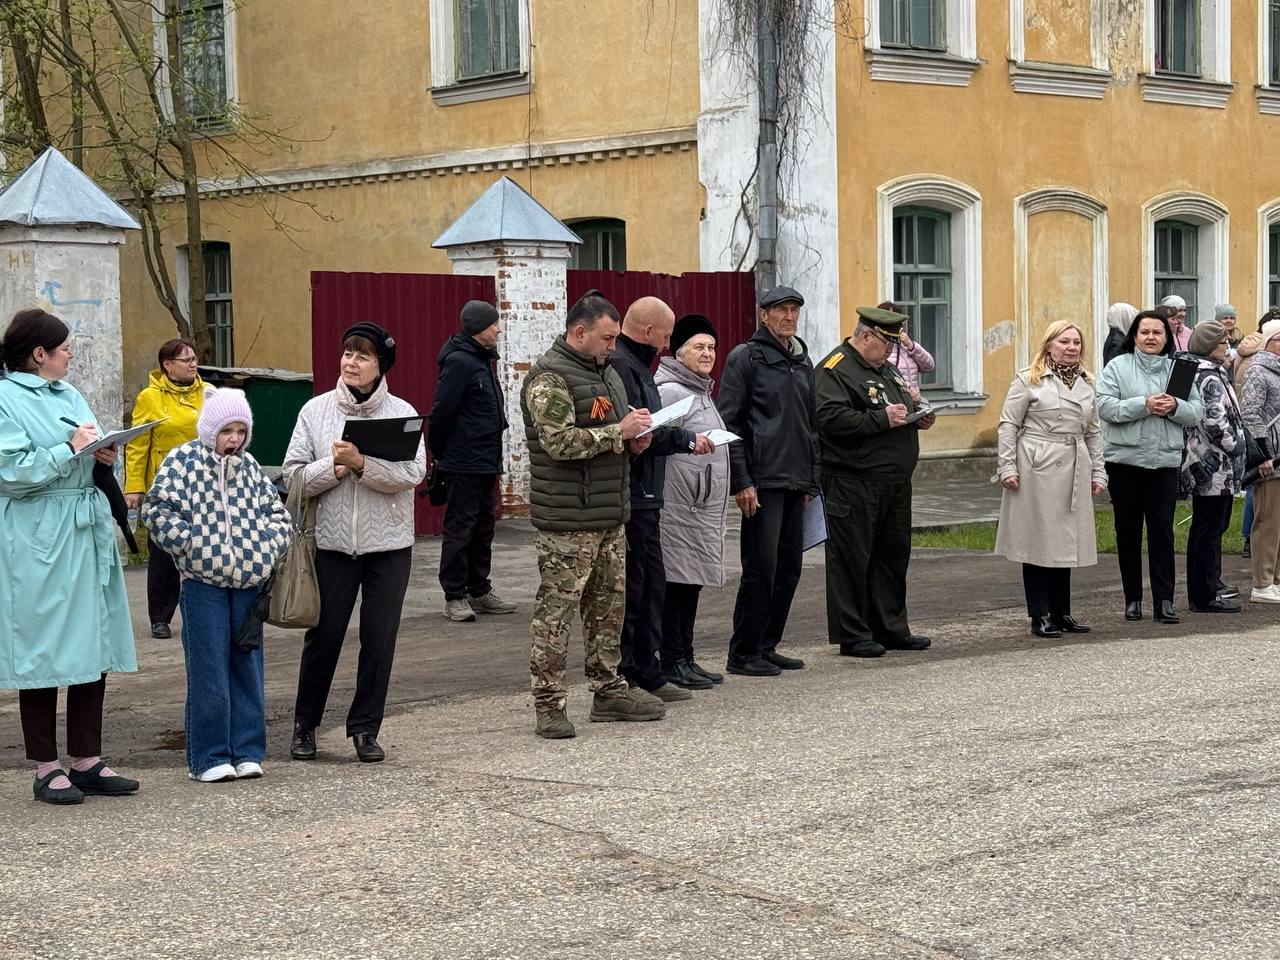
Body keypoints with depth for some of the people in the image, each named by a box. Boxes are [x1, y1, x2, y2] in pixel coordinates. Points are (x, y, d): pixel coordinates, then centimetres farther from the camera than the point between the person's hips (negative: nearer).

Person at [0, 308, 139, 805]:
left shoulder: (70, 396, 15)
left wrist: (104, 457, 2)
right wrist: (70, 450, -17)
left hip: (89, 533, 8)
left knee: (93, 646, 9)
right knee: (43, 649, -1)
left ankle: (87, 761, 17)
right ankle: (46, 769, 7)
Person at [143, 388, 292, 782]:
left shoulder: (249, 467, 11)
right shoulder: (183, 460, -2)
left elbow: (277, 512, 17)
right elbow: (158, 509, -8)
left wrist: (270, 546, 0)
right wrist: (190, 544, -16)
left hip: (248, 581, 5)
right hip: (203, 582, -4)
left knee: (248, 666, 8)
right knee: (208, 670, -2)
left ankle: (246, 751, 16)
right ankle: (208, 757, 4)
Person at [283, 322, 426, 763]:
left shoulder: (402, 413, -1)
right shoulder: (315, 410, 2)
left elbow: (413, 473, -13)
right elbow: (292, 476, -1)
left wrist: (361, 463, -21)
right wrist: (334, 467, -17)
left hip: (388, 544, 0)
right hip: (333, 541, 0)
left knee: (379, 638, 5)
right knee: (323, 635, 6)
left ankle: (365, 728, 17)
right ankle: (304, 725, 22)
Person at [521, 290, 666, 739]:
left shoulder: (606, 371, 17)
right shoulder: (549, 378, -13)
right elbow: (560, 441, -23)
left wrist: (635, 438, 9)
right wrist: (619, 431, -18)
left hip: (610, 515, 9)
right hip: (567, 521, -9)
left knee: (609, 605, 15)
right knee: (555, 610, -5)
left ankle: (609, 690, 26)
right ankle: (548, 705, -1)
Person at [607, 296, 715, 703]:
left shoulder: (634, 365, 20)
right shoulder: (620, 366, -15)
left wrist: (685, 438, 8)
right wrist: (686, 439, -13)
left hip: (643, 498, 11)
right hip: (630, 497, -11)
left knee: (651, 585, 15)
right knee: (630, 589, -6)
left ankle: (647, 675, 23)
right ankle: (620, 681, -1)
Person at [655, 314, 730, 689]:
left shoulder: (701, 391, 20)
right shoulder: (670, 391, -13)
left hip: (703, 508, 10)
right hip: (680, 508, -10)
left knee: (691, 583, 12)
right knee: (677, 582, -6)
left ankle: (685, 659, 18)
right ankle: (673, 663, -1)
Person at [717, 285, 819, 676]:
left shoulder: (802, 362, 18)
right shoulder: (745, 357, -5)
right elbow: (729, 423, -10)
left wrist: (811, 481, 17)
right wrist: (741, 481, -16)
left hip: (795, 483, 8)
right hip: (762, 482, -8)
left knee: (788, 568, 9)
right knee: (761, 568, -8)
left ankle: (767, 647, 18)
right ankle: (743, 654, 0)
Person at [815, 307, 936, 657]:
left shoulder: (886, 369, 20)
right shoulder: (835, 369, -11)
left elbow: (906, 406, 33)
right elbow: (831, 418, -24)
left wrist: (918, 417, 10)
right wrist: (882, 419, -21)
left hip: (895, 483, 10)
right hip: (853, 483, -9)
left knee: (893, 556, 14)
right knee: (852, 559, -3)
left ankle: (891, 628, 22)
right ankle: (852, 635, 2)